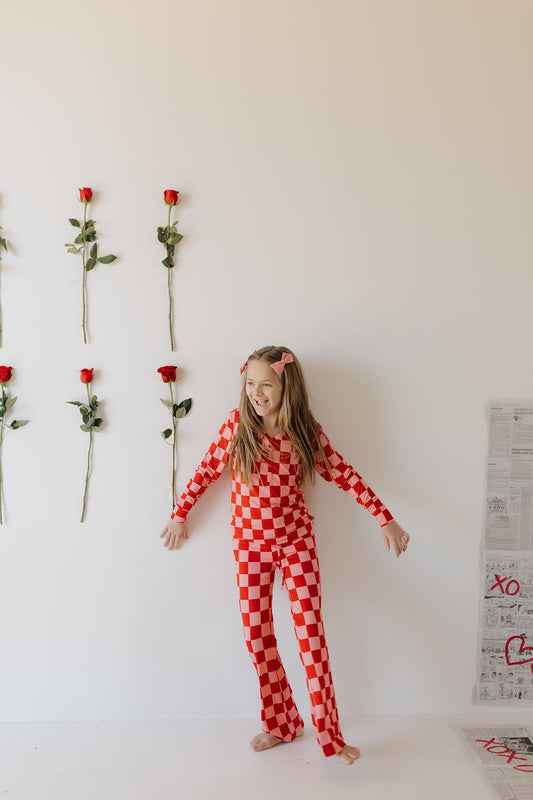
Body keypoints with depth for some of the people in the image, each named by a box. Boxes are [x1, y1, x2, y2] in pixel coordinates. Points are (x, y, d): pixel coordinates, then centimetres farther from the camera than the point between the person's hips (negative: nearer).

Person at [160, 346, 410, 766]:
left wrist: (386, 519, -4)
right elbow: (207, 470, 5)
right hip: (251, 542, 2)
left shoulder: (307, 432, -6)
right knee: (257, 632, 5)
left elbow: (345, 476, -2)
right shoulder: (237, 425, -5)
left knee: (311, 630, -4)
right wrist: (180, 514, 10)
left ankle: (329, 733, 9)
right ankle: (281, 723, 24)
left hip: (297, 541, -1)